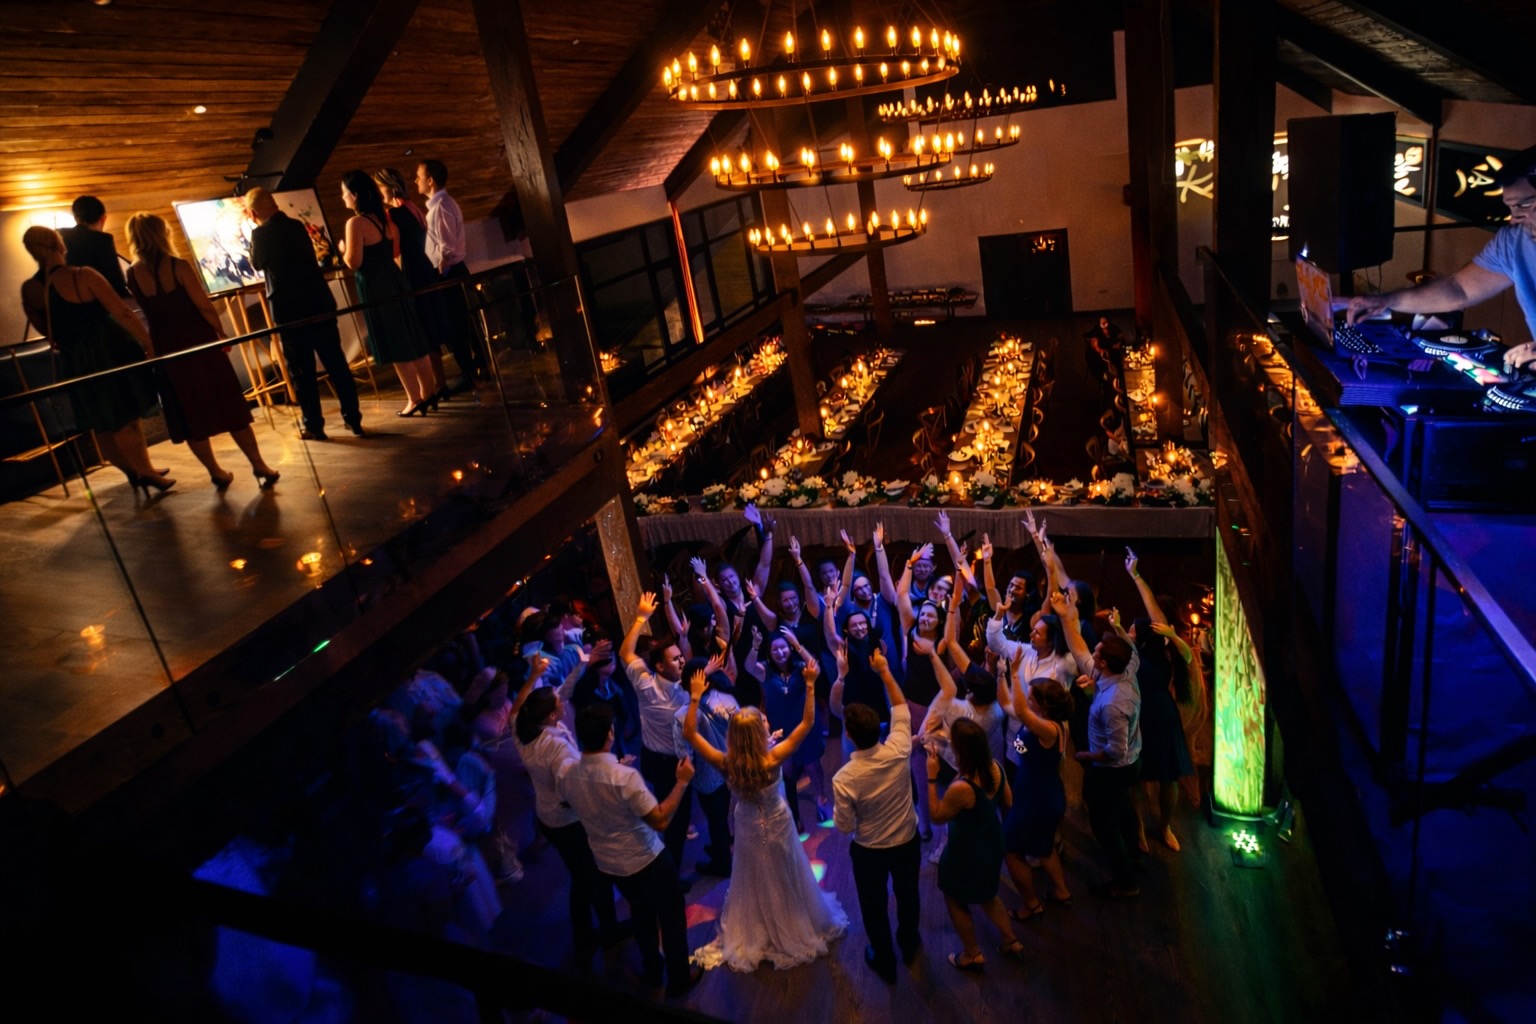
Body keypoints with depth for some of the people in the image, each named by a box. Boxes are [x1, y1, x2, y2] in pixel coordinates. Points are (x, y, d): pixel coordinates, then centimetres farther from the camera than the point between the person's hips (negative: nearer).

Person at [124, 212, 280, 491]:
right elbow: (204, 306, -13)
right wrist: (222, 333, -1)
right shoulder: (178, 266, -13)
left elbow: (148, 311, 11)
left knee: (189, 413, 12)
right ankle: (259, 465, 8)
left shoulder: (132, 274, -1)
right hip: (198, 342, -3)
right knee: (229, 405, 5)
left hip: (166, 348, 3)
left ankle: (216, 473, 16)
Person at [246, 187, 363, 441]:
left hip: (290, 310, -5)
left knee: (302, 371, 3)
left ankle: (314, 426, 7)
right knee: (336, 363, 8)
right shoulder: (297, 226, 8)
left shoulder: (261, 234, -9)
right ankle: (353, 418, 11)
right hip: (320, 303, 5)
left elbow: (258, 263, 7)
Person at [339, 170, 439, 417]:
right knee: (412, 340, 11)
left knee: (393, 345, -1)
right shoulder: (383, 217, 8)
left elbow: (354, 263, -17)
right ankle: (428, 391, 17)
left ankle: (415, 399, 3)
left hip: (374, 288, -8)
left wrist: (342, 250, 1)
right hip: (393, 280, 8)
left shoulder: (355, 223, -15)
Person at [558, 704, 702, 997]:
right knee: (671, 915, 19)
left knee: (641, 912, 30)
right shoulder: (624, 776, -34)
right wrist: (682, 781, -20)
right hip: (647, 860, -6)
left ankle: (652, 970, 48)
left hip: (607, 863, 6)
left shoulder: (567, 774, -15)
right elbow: (660, 821, -28)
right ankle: (679, 978, 35)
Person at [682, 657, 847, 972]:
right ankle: (792, 928, 48)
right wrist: (810, 684, -33)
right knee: (784, 881, 24)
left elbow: (689, 733, -24)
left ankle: (752, 936, 50)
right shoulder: (772, 760, -37)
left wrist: (695, 697, -28)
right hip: (777, 827, -2)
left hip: (748, 830, 2)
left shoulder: (726, 764, -31)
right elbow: (807, 723, -32)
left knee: (753, 881, 28)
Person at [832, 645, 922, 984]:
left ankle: (884, 961, 44)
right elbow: (901, 709, -10)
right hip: (907, 841, 3)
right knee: (907, 894, 29)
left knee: (873, 904, 23)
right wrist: (884, 671, -6)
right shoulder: (898, 751, -27)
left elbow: (844, 826, -20)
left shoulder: (844, 778, -33)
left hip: (869, 851, -3)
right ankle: (908, 944, 54)